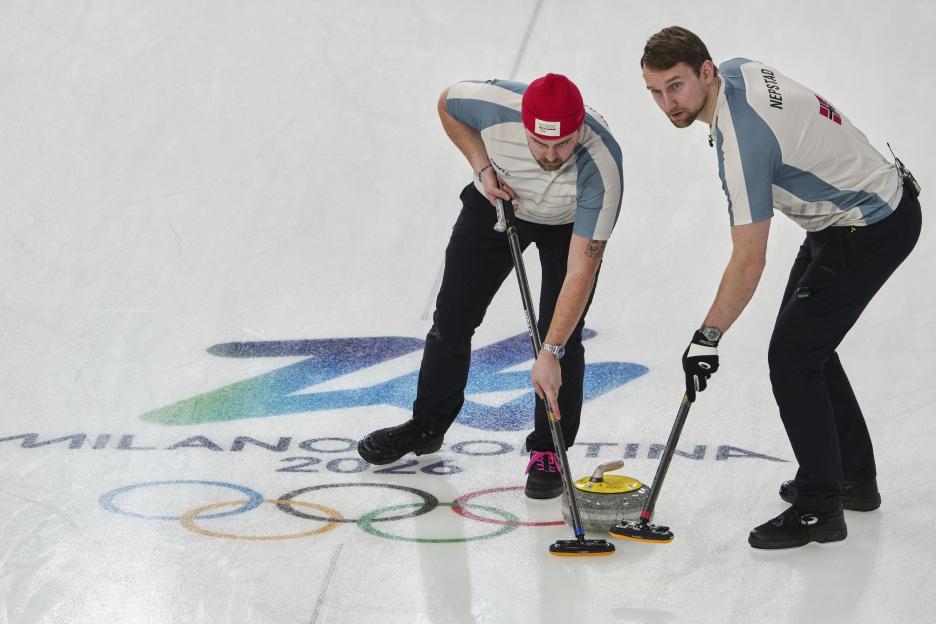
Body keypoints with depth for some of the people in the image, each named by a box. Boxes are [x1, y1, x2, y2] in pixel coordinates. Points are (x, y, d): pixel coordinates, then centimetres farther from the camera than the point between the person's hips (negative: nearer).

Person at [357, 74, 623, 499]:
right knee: (453, 317, 7)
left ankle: (548, 453, 3)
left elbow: (582, 269, -41)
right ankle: (428, 425, 28)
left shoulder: (601, 167, -43)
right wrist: (482, 167, -21)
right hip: (499, 198, 3)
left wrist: (551, 352, -42)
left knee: (562, 334, -15)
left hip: (571, 221, -3)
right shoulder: (494, 105, -37)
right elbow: (447, 102, -10)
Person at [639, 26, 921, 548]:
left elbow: (750, 262, -28)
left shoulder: (743, 140, -31)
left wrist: (708, 337, -21)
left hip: (871, 231, -10)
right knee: (805, 340, 19)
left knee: (792, 357, -10)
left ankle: (819, 510, -2)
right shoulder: (737, 71, -4)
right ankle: (855, 478, 30)